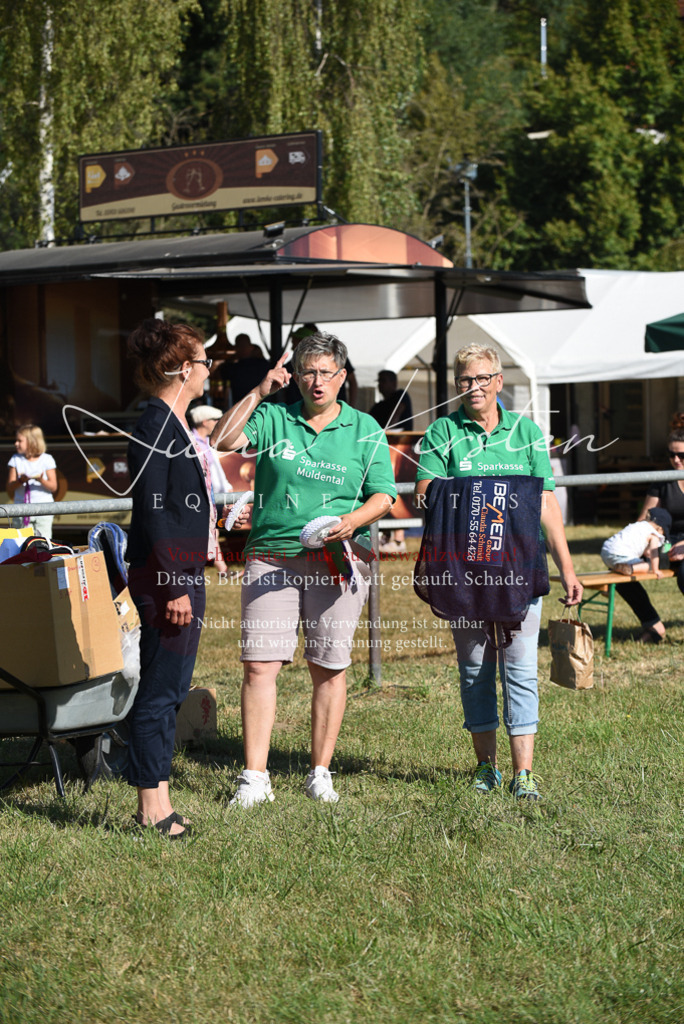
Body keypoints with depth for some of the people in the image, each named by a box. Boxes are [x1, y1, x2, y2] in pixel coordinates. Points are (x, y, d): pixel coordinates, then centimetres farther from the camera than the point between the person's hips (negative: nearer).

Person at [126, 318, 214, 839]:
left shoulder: (177, 425, 16)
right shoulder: (155, 426, -14)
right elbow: (152, 510, -19)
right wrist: (173, 586, -21)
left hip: (186, 571, 10)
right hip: (163, 575, -10)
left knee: (172, 688, 13)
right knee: (159, 689, -5)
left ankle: (158, 801, 19)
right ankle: (152, 806, -1)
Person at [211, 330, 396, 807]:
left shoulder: (365, 429, 10)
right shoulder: (273, 418, 9)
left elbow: (383, 496, 7)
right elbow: (222, 441, -4)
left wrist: (355, 519, -13)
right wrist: (259, 392, -7)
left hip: (338, 560, 0)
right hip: (271, 557, 0)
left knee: (329, 669, 3)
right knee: (260, 665, -8)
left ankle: (321, 774, 14)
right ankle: (255, 777, -4)